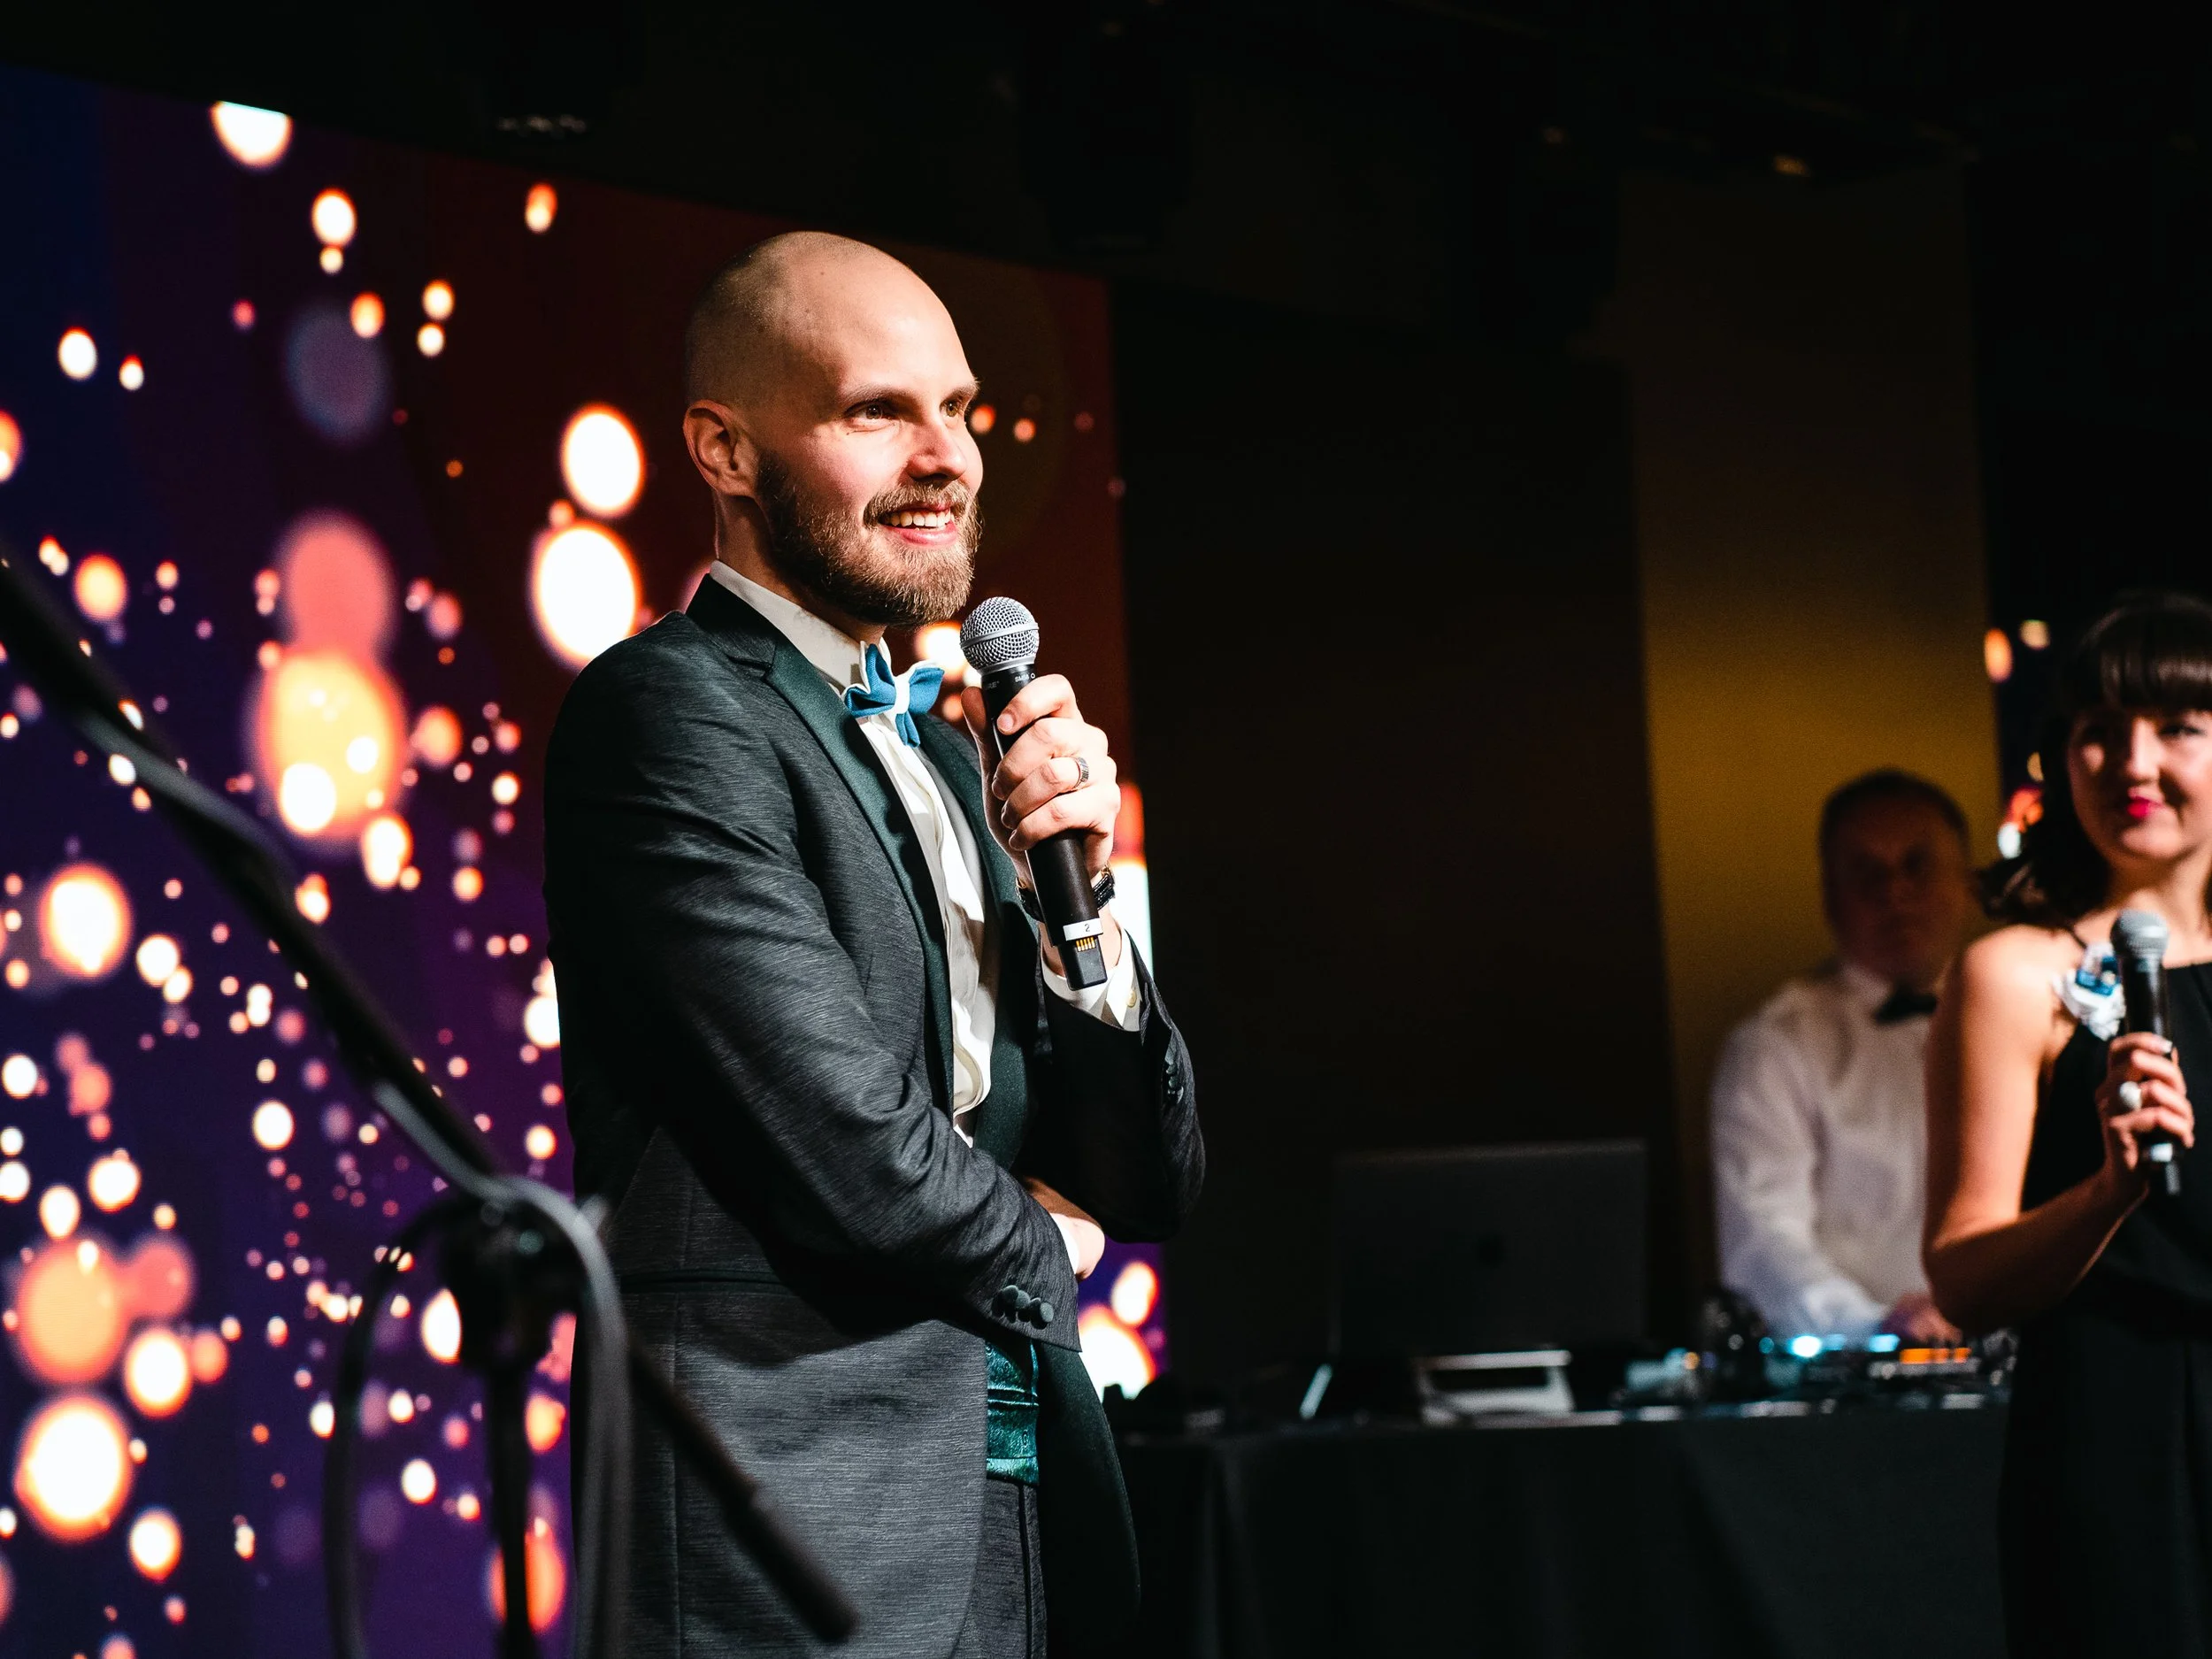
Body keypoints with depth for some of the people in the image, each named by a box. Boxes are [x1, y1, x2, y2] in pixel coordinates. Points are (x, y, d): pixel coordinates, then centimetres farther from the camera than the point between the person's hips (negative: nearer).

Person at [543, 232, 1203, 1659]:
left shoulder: (935, 754, 18)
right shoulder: (667, 713, -8)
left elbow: (1150, 1188, 16)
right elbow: (851, 1155, -17)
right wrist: (1032, 1248, 3)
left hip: (1033, 1534, 8)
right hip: (803, 1543, -8)